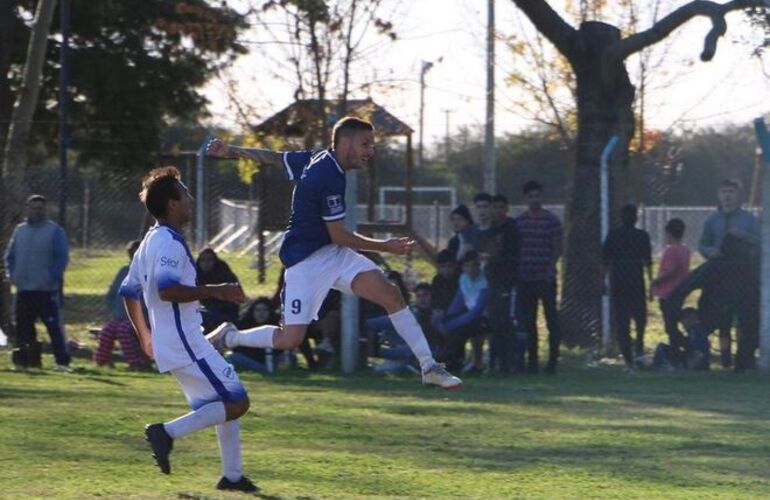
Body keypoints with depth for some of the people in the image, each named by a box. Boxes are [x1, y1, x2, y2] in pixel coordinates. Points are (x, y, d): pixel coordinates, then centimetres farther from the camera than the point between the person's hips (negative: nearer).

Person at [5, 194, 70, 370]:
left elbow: (62, 257, -5)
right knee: (23, 327, 7)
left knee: (54, 325, -7)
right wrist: (12, 274, 2)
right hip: (23, 290, 5)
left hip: (47, 290, -5)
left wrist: (52, 278, -15)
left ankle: (62, 361, -6)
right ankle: (24, 360, 14)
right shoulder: (19, 230, 14)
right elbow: (10, 255, 18)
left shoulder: (54, 231, -1)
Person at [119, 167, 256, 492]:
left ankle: (232, 476, 14)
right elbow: (167, 290, -28)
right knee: (236, 402, -10)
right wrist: (216, 291, -22)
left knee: (228, 404, 15)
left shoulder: (150, 242, 17)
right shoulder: (169, 242, -15)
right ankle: (168, 432, -14)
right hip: (186, 344, -10)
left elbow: (128, 291, 22)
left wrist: (145, 337, 27)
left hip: (169, 343, 10)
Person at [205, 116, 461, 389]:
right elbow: (338, 236, -17)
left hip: (332, 254, 9)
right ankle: (229, 338, 14)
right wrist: (385, 247, -8)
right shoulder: (329, 178, -22)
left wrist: (231, 151, 25)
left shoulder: (316, 159, 5)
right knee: (290, 339, -12)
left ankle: (429, 366, -8)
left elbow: (271, 157, 14)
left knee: (390, 293, -9)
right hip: (306, 260, -9)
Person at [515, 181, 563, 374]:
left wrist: (550, 269, -13)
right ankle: (532, 361, 11)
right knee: (528, 322, 5)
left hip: (545, 278, -4)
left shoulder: (551, 220, 0)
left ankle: (553, 360, 0)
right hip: (525, 278, 4)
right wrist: (515, 272, 4)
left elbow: (557, 249, -2)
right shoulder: (518, 221, 10)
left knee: (552, 320, -3)